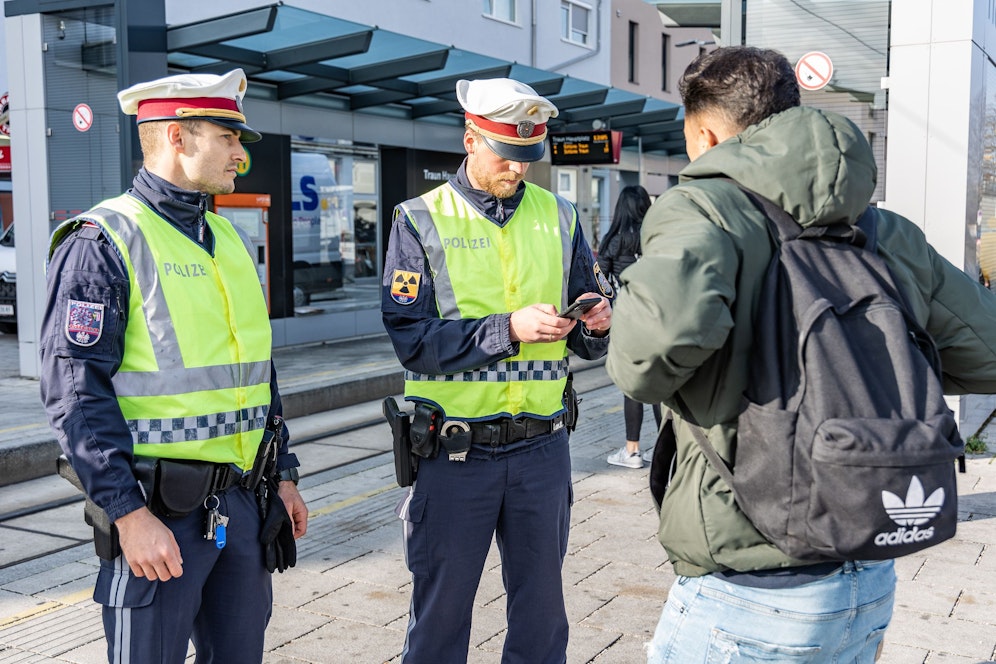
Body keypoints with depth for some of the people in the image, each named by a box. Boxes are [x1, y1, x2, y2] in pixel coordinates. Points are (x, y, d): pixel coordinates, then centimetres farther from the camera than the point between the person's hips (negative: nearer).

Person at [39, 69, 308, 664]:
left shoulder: (228, 238, 13)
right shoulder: (104, 241, -10)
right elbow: (76, 393, -15)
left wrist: (285, 473, 17)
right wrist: (130, 514, -19)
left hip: (242, 501, 7)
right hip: (160, 510, -7)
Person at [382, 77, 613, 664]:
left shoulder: (559, 217, 7)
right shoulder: (422, 221, -2)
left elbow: (589, 327, 10)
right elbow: (411, 338, -12)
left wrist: (598, 325, -13)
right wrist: (508, 328, -21)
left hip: (542, 445, 3)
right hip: (455, 448, -3)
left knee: (542, 605, 15)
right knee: (441, 608, 10)